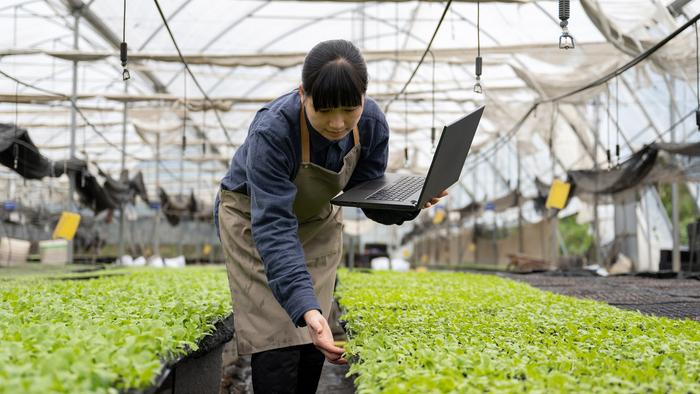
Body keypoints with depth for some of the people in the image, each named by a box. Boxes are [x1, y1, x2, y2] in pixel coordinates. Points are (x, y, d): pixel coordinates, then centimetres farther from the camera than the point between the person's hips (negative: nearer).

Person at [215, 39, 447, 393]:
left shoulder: (371, 123, -23)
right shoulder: (271, 132, -38)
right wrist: (306, 308, -53)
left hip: (316, 219, 4)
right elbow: (274, 228, -42)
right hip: (254, 217, -4)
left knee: (312, 339, 0)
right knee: (278, 339, -13)